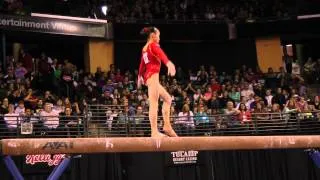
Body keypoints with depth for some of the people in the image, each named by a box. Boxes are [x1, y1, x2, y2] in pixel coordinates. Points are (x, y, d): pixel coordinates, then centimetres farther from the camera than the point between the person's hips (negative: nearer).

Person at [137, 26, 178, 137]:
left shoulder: (145, 48, 22)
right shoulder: (153, 45, -4)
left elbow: (142, 64, 36)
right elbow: (160, 54, -26)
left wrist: (140, 77, 52)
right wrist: (168, 63, -46)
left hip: (147, 76, 10)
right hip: (153, 75, -10)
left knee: (167, 98, 16)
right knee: (153, 103, -16)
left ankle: (167, 125, 9)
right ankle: (154, 132, -23)